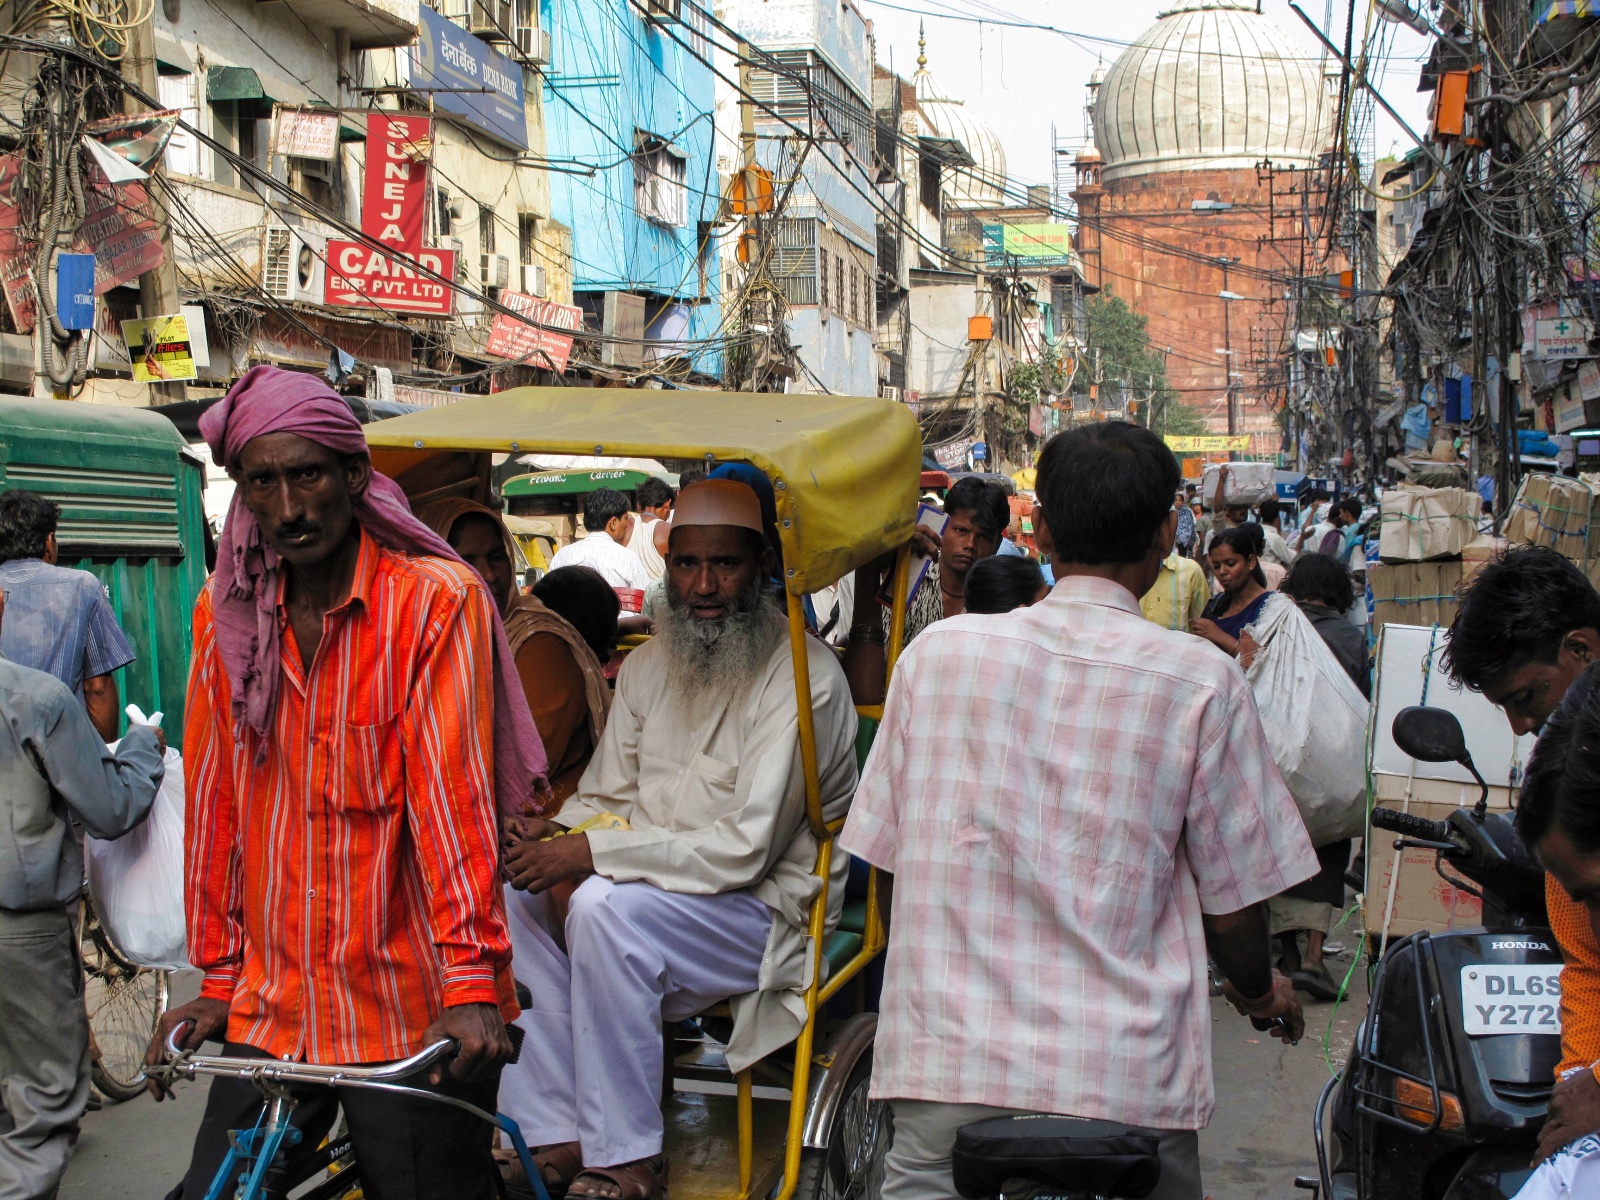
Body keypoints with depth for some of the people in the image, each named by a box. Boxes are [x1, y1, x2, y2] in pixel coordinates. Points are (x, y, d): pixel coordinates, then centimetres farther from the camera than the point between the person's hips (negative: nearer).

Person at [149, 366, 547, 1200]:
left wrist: (472, 981, -20)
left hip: (411, 1019, -4)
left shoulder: (436, 600, -9)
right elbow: (216, 803, 8)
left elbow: (452, 793, -16)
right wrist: (218, 978, 11)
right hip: (268, 1012, 4)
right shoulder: (224, 613, 5)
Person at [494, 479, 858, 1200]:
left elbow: (745, 849, -22)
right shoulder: (648, 666, 10)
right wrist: (556, 839, -12)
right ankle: (551, 1135, -8)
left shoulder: (802, 677, -15)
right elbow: (605, 796, 13)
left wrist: (591, 855, -25)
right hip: (654, 888, 7)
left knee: (606, 908, -31)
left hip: (764, 907, -7)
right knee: (511, 889, -13)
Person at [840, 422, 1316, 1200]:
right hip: (1124, 1082, -1)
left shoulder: (936, 650, 1)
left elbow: (888, 860, 8)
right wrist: (1257, 990, 24)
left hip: (947, 1069, 1)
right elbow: (1234, 898, 2)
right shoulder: (1201, 682, -4)